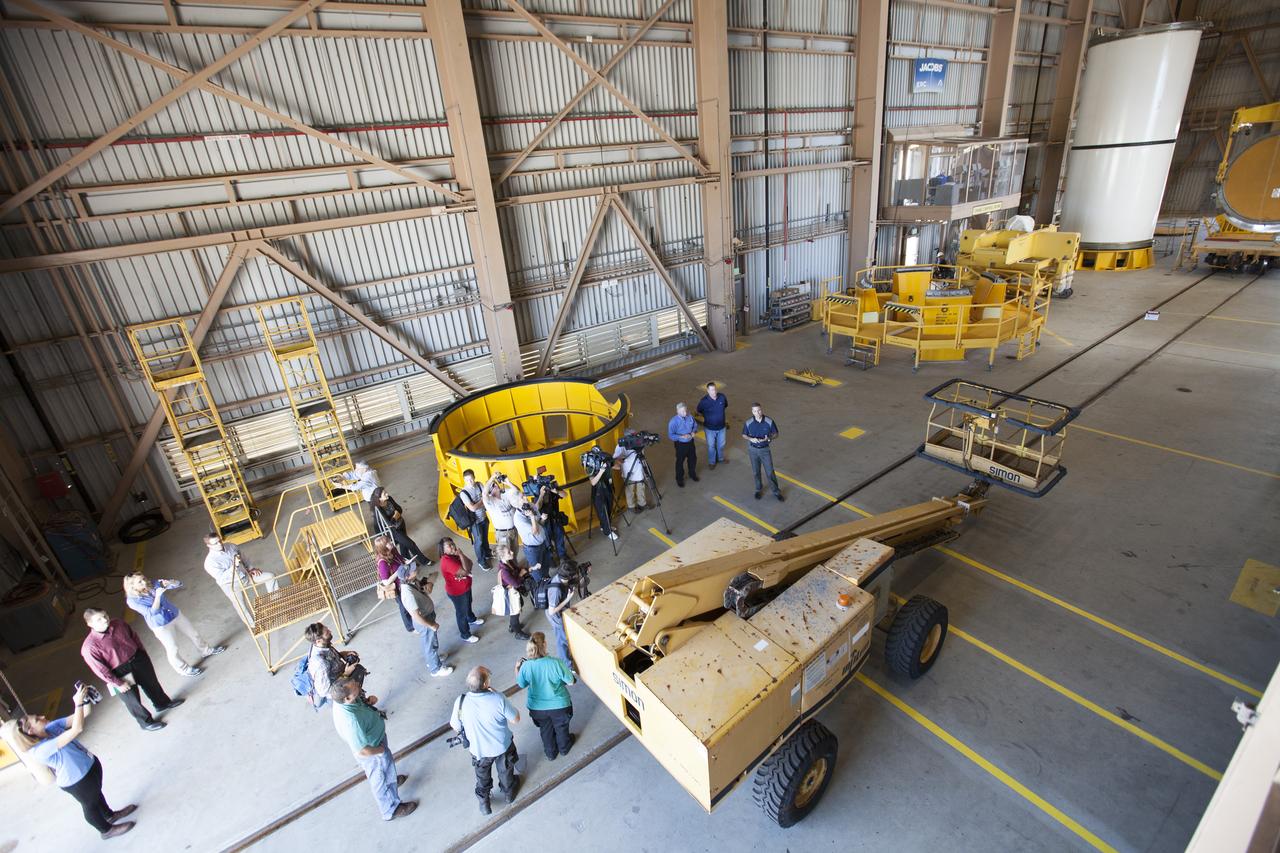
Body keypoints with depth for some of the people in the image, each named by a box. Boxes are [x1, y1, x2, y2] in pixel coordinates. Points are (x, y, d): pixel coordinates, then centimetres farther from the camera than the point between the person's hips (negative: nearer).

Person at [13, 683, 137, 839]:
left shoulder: (52, 727, -14)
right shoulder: (42, 750, -36)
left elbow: (85, 713, -11)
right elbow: (77, 729, -48)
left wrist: (85, 698, -31)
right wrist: (78, 702, -45)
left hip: (91, 764, 7)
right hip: (77, 782, -7)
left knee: (97, 793, 31)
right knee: (90, 806, 20)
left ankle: (109, 814, 56)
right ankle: (106, 830, 44)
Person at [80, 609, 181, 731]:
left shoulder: (119, 624, -12)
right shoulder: (89, 646, -26)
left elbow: (134, 637, 6)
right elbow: (100, 669, -19)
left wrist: (143, 655, 11)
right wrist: (118, 683, -14)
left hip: (138, 660, 5)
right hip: (120, 675, -5)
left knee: (152, 683, 26)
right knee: (133, 701, 15)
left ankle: (163, 703, 53)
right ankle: (146, 722, 40)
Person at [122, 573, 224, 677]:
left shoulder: (153, 584, -9)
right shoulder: (132, 600, -19)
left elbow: (178, 584, -7)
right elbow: (152, 612, -26)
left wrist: (168, 583, -27)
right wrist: (158, 596, -33)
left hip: (176, 614, 5)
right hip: (160, 625, -5)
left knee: (193, 634, 20)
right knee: (173, 649, 11)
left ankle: (206, 650, 44)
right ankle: (184, 669, 33)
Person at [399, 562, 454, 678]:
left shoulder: (413, 581, -13)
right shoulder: (408, 593, -38)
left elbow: (424, 583, 7)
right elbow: (416, 616, -34)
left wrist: (427, 584, -18)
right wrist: (432, 625, -21)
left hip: (428, 614, 8)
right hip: (423, 621, -8)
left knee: (428, 642, 31)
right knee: (431, 644, 16)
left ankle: (431, 659, 56)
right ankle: (436, 669, 39)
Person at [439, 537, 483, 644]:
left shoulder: (455, 554, -8)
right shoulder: (446, 561, -36)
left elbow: (470, 564, -9)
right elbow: (465, 571, -38)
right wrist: (461, 555, -32)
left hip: (465, 587, 8)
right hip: (457, 592, -8)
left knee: (468, 604, 33)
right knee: (462, 612, 13)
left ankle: (472, 619, 62)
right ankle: (466, 636, 34)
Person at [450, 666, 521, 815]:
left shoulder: (460, 702, -30)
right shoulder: (498, 699, -36)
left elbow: (456, 728, -11)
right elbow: (515, 720, -18)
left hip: (479, 749, 1)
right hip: (503, 746, -1)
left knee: (482, 776, 32)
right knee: (505, 771, 31)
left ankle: (483, 803, 50)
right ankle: (508, 793, 56)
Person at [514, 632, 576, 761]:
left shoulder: (526, 666, -23)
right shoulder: (556, 663, -31)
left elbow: (521, 685, -4)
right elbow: (570, 682, -18)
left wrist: (517, 669, 11)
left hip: (537, 707, 2)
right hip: (559, 705, -2)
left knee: (545, 730, 30)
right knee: (561, 727, 29)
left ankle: (551, 753, 52)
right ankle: (564, 748, 54)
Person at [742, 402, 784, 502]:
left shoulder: (769, 421, -16)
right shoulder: (748, 423, -14)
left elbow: (776, 434, -4)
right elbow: (744, 435, 0)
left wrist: (769, 439, -25)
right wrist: (751, 439, -21)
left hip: (765, 449, -1)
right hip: (753, 450, 1)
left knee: (770, 472, 4)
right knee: (756, 472, 15)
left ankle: (776, 491, 23)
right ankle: (759, 489, 37)